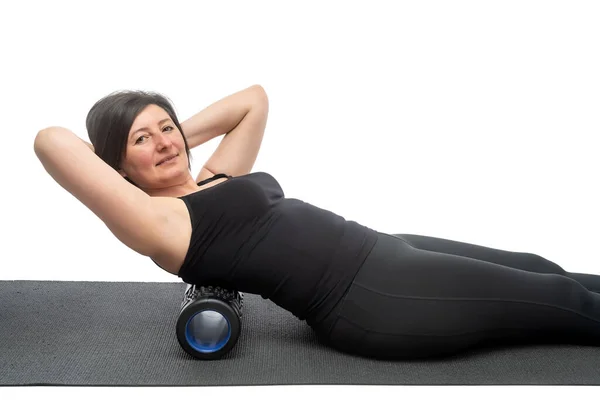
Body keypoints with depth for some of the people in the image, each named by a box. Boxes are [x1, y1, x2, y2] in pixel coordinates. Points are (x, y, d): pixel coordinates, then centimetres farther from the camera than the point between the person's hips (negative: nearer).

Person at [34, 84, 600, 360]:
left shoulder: (215, 180, 15)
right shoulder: (155, 221, -10)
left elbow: (254, 100, 26)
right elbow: (50, 140, -19)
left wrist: (180, 133, 18)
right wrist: (107, 153, 1)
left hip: (384, 252, 9)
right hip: (371, 302, -9)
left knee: (541, 272, 16)